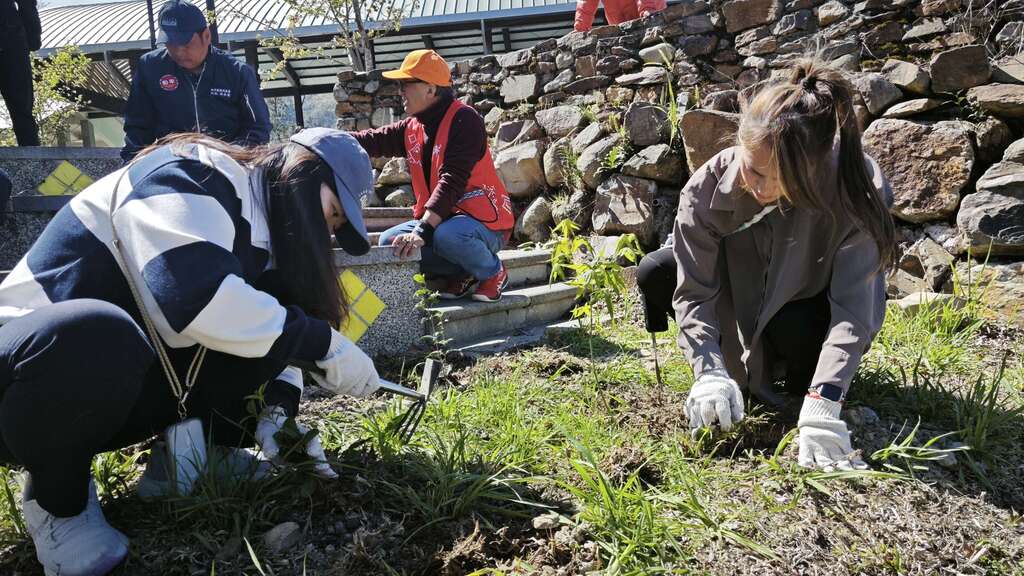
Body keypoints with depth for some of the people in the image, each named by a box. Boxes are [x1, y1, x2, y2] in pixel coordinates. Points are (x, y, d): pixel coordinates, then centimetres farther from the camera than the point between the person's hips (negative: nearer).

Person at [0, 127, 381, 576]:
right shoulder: (193, 177, -20)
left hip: (123, 386, 7)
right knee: (96, 336, -41)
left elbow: (273, 333, 6)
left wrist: (277, 410, -13)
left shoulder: (260, 229, 7)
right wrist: (324, 343, -29)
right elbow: (196, 295, -37)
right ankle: (55, 495, -13)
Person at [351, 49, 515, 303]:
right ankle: (462, 273, 4)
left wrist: (422, 230, -35)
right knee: (389, 242, -7)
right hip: (439, 219, 8)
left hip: (484, 221, -8)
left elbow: (452, 181, -27)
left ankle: (492, 272, -6)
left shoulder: (464, 120, -17)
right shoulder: (411, 129, 8)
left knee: (447, 235, -38)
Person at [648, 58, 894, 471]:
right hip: (743, 291, 3)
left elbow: (853, 305, -38)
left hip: (810, 305, -2)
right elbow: (694, 290, -27)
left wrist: (822, 406, -48)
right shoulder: (710, 185, -31)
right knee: (654, 274, -18)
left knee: (791, 328, -36)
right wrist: (711, 372, -41)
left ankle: (801, 386, 1)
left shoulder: (855, 191, -36)